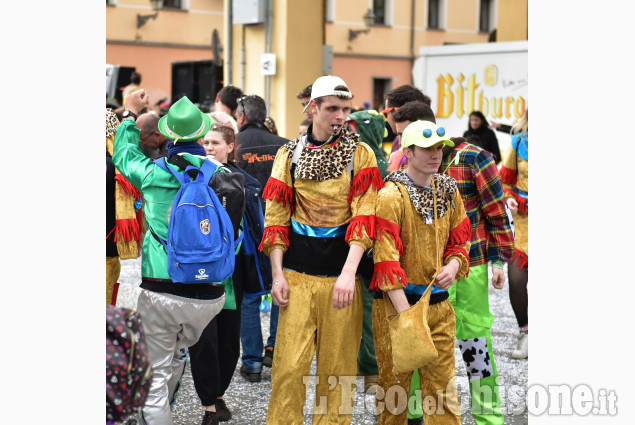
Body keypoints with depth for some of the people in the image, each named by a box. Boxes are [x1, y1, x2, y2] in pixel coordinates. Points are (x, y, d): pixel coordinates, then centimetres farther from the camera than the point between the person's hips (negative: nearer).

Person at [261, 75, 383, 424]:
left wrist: (349, 273, -16)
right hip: (297, 275, 1)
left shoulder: (360, 154, 3)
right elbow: (276, 217, 7)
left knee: (337, 369, 5)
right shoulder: (289, 154, 7)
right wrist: (277, 274, -2)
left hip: (341, 275, 0)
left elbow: (364, 216, -6)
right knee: (288, 368, -2)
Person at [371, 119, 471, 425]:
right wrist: (405, 313, -21)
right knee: (394, 384, 5)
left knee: (442, 385, 7)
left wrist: (453, 265, -5)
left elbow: (460, 240, 19)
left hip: (438, 302, 5)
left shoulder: (448, 191, 9)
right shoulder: (391, 196, -11)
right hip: (396, 301, -5)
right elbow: (386, 256, -16)